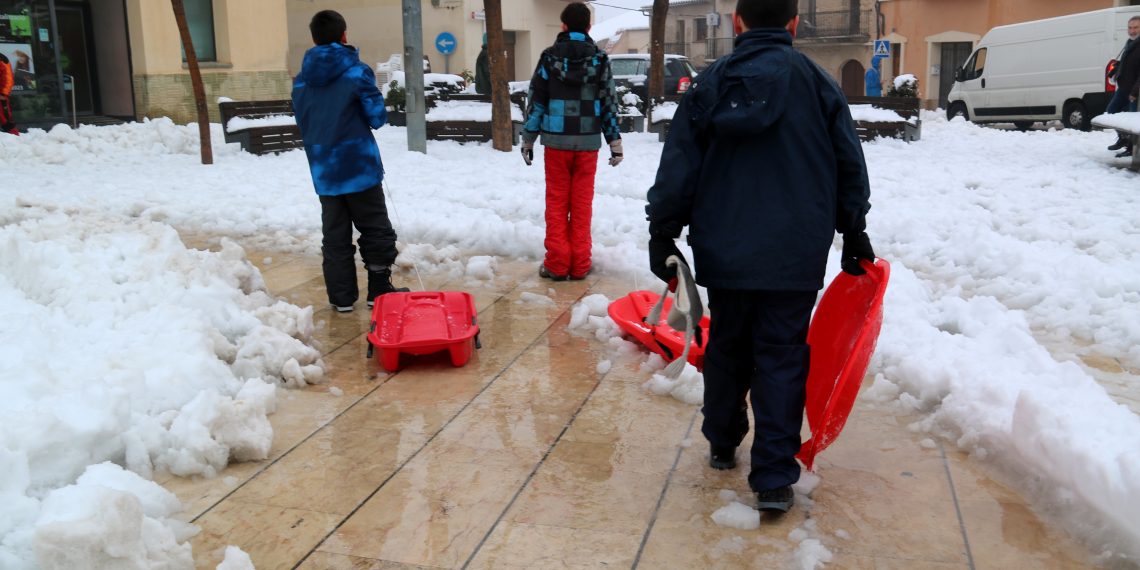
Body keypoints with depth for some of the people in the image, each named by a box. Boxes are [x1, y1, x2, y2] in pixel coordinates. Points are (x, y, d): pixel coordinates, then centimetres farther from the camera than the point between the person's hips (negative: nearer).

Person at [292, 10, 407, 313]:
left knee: (335, 235, 11)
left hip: (323, 171, 4)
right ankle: (379, 291, 14)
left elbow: (302, 123, 10)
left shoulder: (301, 80, 3)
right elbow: (377, 117, -8)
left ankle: (341, 297, 14)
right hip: (360, 166, -4)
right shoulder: (356, 71, -11)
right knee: (377, 231, 9)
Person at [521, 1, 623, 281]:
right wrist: (615, 142, 9)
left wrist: (528, 138, 10)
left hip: (556, 140, 0)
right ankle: (579, 265, 9)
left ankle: (557, 263, 7)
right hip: (588, 141, 1)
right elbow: (609, 103, 3)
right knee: (582, 202, 6)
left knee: (557, 201, 7)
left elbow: (536, 100, 2)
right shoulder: (600, 59, 2)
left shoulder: (549, 57, 0)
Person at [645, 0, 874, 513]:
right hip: (795, 256, -2)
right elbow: (850, 167, 4)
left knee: (726, 348, 18)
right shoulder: (817, 83, -1)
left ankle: (722, 446, 34)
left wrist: (662, 240, 8)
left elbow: (676, 173, 1)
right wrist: (854, 237, 16)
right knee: (781, 358, 3)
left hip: (724, 252, 2)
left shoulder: (709, 85, 2)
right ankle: (774, 479, 3)